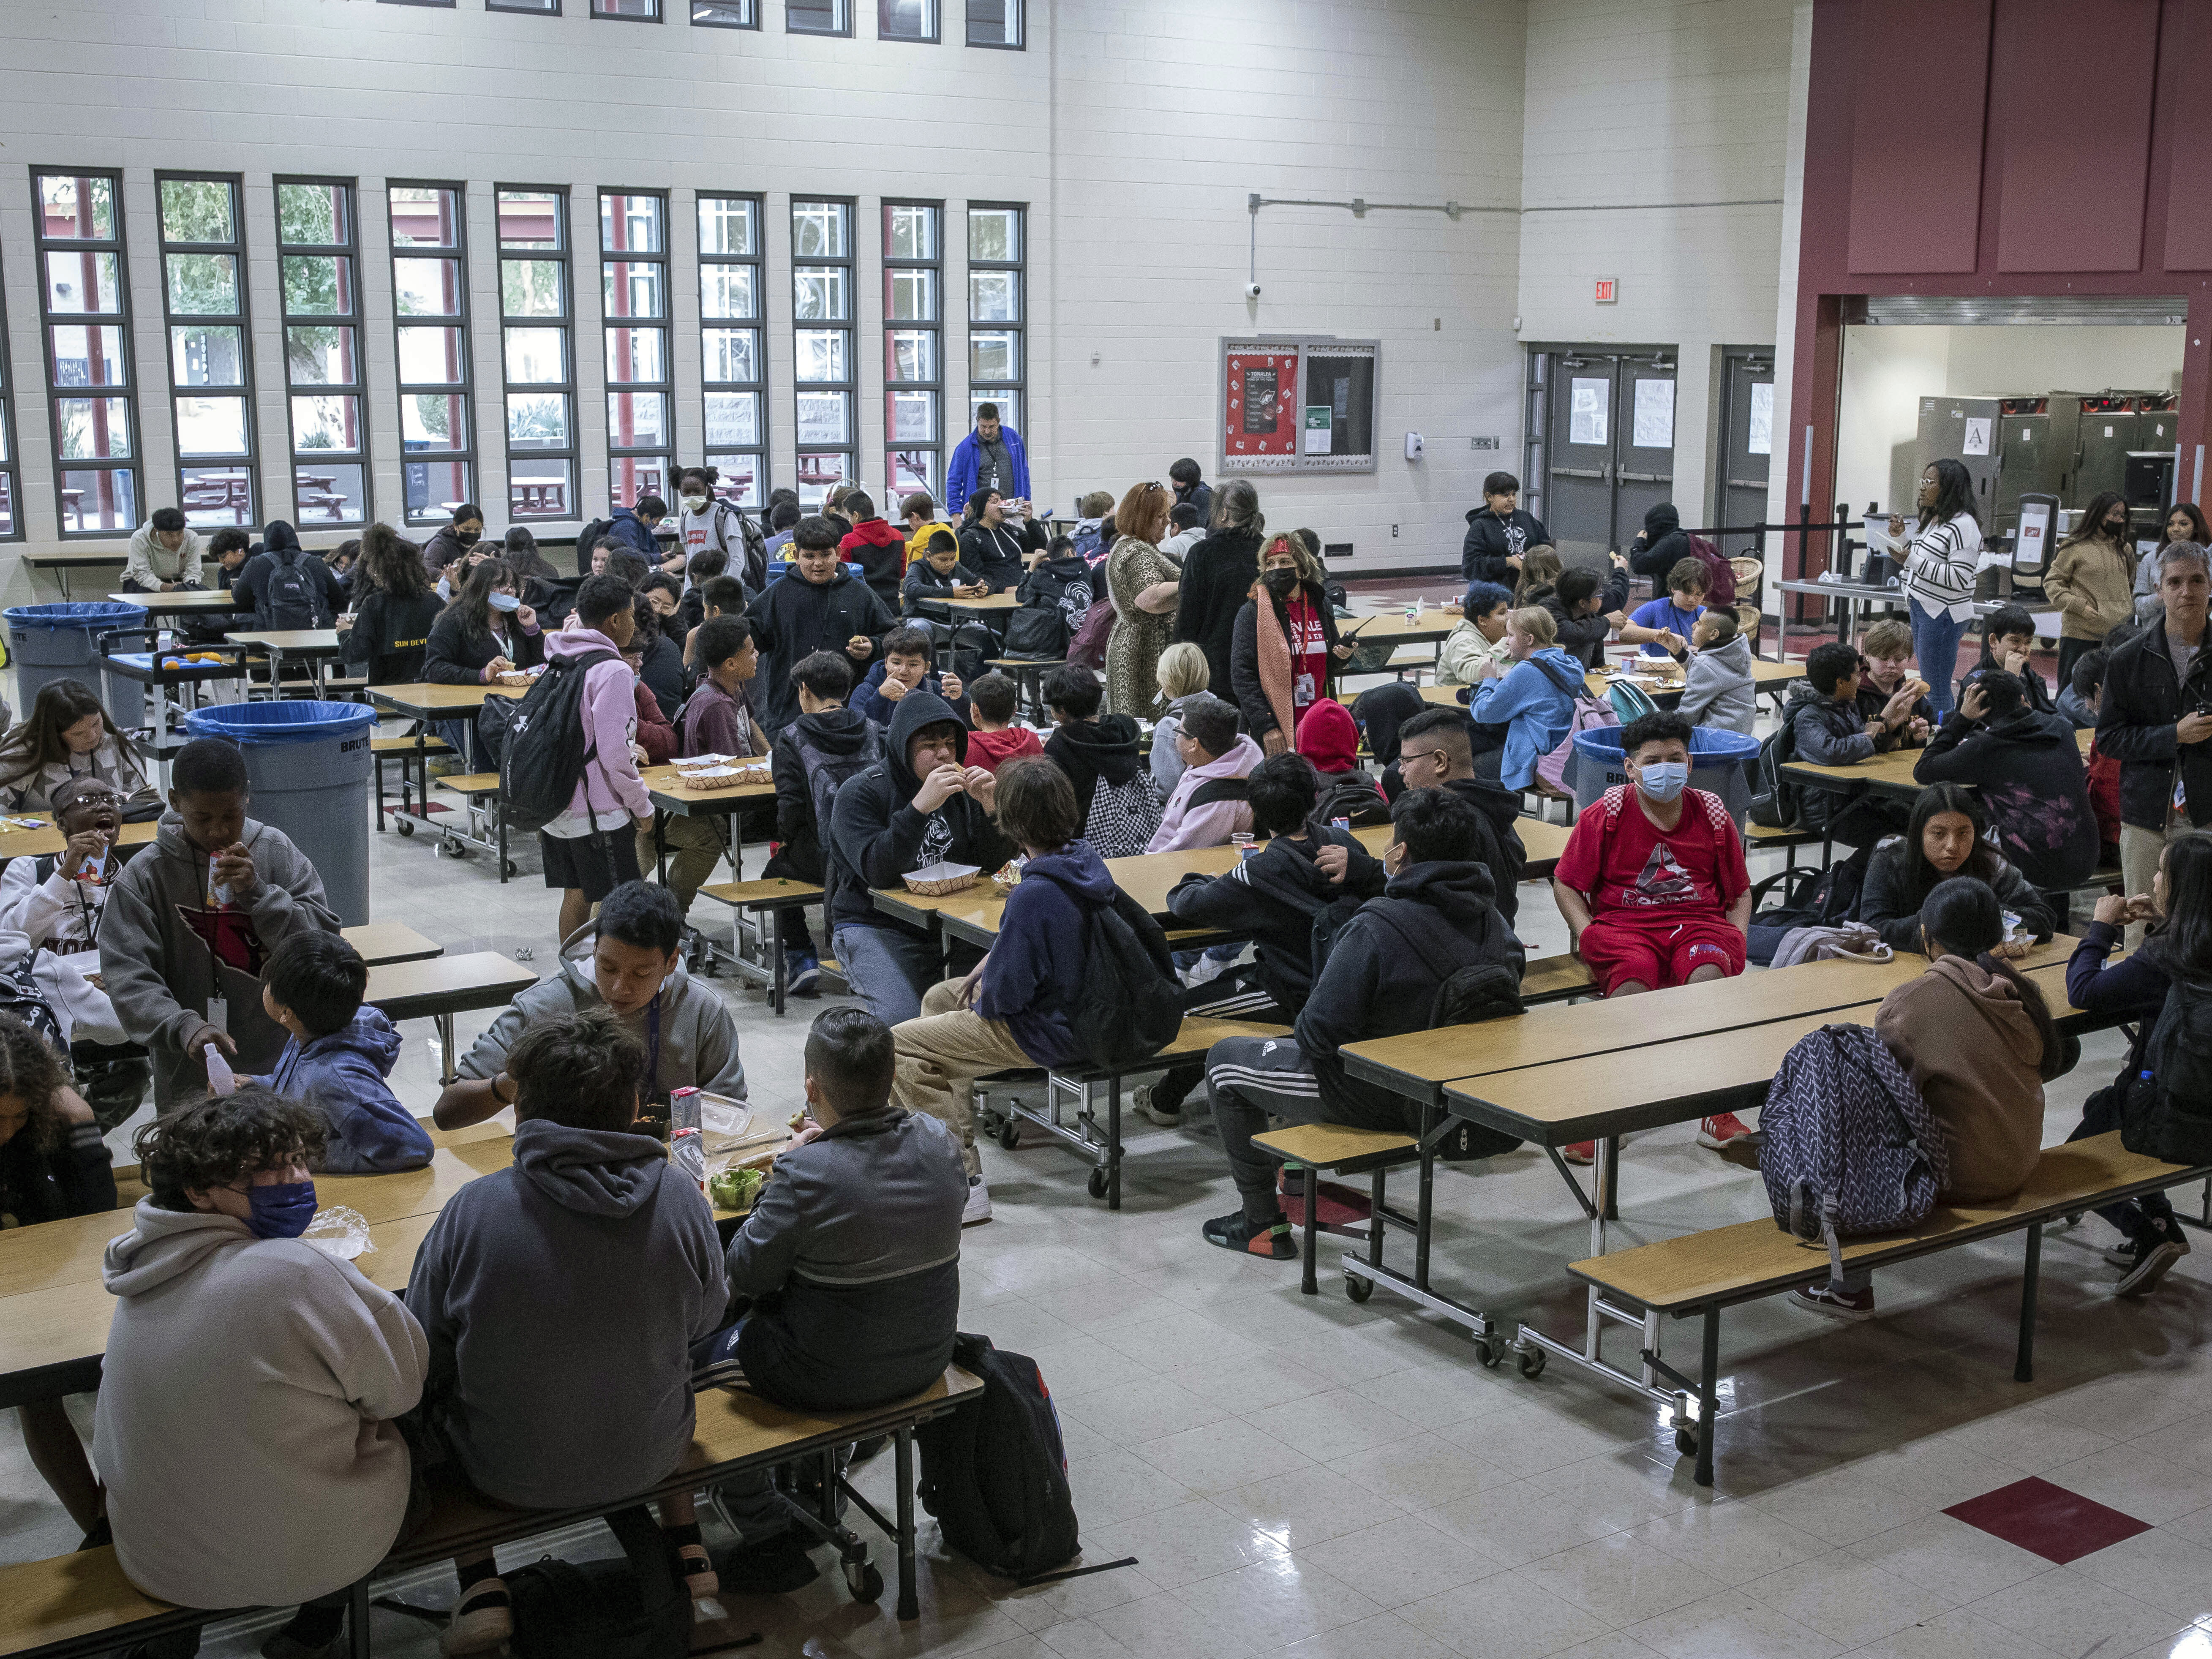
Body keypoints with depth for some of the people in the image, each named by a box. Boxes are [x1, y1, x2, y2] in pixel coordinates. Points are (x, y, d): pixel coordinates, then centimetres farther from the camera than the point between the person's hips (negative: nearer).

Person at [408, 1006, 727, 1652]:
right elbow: (704, 1320, -2)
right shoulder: (679, 1198, -19)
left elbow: (420, 1354, -11)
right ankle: (685, 1546, 38)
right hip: (651, 1455, 2)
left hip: (510, 1474, -2)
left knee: (432, 1386, 28)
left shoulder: (471, 1212, -25)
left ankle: (481, 1586, 21)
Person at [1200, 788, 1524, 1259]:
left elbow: (1321, 1031, -26)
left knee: (1224, 1061, 13)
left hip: (1382, 1100, -8)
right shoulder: (1495, 923, -6)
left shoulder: (1376, 929, -28)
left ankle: (1264, 1225, 18)